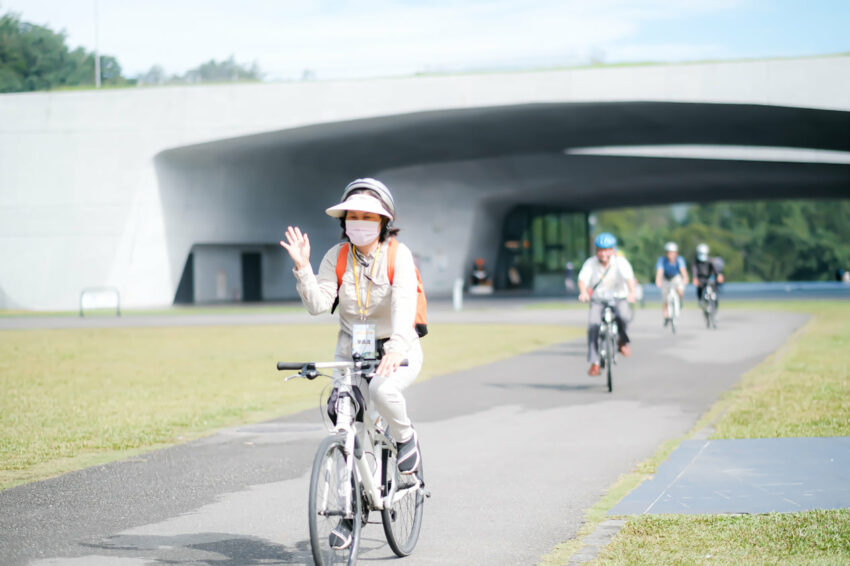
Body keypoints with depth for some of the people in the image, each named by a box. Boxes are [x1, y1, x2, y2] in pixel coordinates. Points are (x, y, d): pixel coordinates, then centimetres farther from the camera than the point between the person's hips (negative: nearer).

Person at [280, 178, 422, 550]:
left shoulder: (398, 255, -13)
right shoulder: (337, 256, -2)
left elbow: (404, 304, -28)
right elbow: (318, 304, -11)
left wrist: (395, 349, -43)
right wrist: (302, 268, -26)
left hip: (397, 351, -4)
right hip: (350, 352, 4)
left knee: (383, 391, -36)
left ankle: (405, 437, -2)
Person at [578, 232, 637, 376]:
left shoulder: (620, 262, -10)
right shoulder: (590, 263, -6)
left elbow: (629, 278, -26)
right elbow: (583, 280, -20)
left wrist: (631, 292, -47)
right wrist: (583, 292, -43)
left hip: (618, 298, -1)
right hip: (598, 301, 1)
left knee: (624, 316, -34)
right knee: (593, 325, -24)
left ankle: (623, 342, -2)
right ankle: (595, 363, -19)